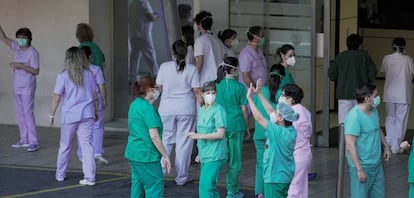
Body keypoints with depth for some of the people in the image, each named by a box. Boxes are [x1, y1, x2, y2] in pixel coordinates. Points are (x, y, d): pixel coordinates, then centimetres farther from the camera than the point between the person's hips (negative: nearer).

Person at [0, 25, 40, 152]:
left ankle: (33, 142, -9)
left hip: (27, 88, -8)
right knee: (20, 113, 11)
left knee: (28, 113, -10)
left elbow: (36, 71, -17)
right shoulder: (17, 48, 7)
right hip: (17, 87, 8)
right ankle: (24, 140, 18)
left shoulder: (32, 52, -14)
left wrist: (20, 66, -23)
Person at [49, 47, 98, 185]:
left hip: (69, 115, -2)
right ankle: (89, 177, -1)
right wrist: (95, 111, 20)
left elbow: (56, 98, -9)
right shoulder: (88, 75, 2)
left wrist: (51, 114, 1)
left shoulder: (63, 76, -9)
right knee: (86, 145, 3)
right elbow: (95, 96, 7)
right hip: (87, 114, 2)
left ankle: (60, 175, 26)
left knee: (65, 146, 13)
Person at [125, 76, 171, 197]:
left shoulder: (134, 105, 10)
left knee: (137, 184, 16)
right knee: (155, 187, -4)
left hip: (132, 153, 9)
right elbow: (154, 136, -20)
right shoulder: (148, 108, -18)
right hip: (146, 155, -9)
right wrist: (165, 156, -13)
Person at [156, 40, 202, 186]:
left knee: (165, 140, 11)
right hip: (186, 108, -1)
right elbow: (197, 91, -6)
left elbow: (158, 87, 6)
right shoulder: (191, 69, -5)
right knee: (184, 141, 6)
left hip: (166, 107, 1)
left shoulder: (164, 67, -2)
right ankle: (181, 177, 11)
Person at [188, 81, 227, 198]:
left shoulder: (218, 110, -11)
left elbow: (220, 134, -16)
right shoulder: (202, 110, 12)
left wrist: (198, 136, -19)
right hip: (205, 155, 8)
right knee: (211, 188, 13)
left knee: (206, 186, -15)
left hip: (215, 156, -8)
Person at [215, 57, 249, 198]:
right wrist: (247, 128, 9)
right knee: (235, 159, 6)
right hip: (236, 125, -3)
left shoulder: (217, 85, 2)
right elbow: (244, 109, -2)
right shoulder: (239, 87, -6)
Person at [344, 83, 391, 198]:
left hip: (376, 164, 9)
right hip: (362, 166, -9)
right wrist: (359, 170, -26)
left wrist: (386, 146, 19)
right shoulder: (354, 117, -24)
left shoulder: (373, 111, 5)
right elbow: (350, 146, -26)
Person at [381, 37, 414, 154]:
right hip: (403, 95, -2)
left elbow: (382, 71, 14)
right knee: (400, 120, 4)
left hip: (389, 94, 3)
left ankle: (389, 142, 7)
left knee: (390, 118, 18)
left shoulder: (387, 59, -1)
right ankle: (396, 146, 4)